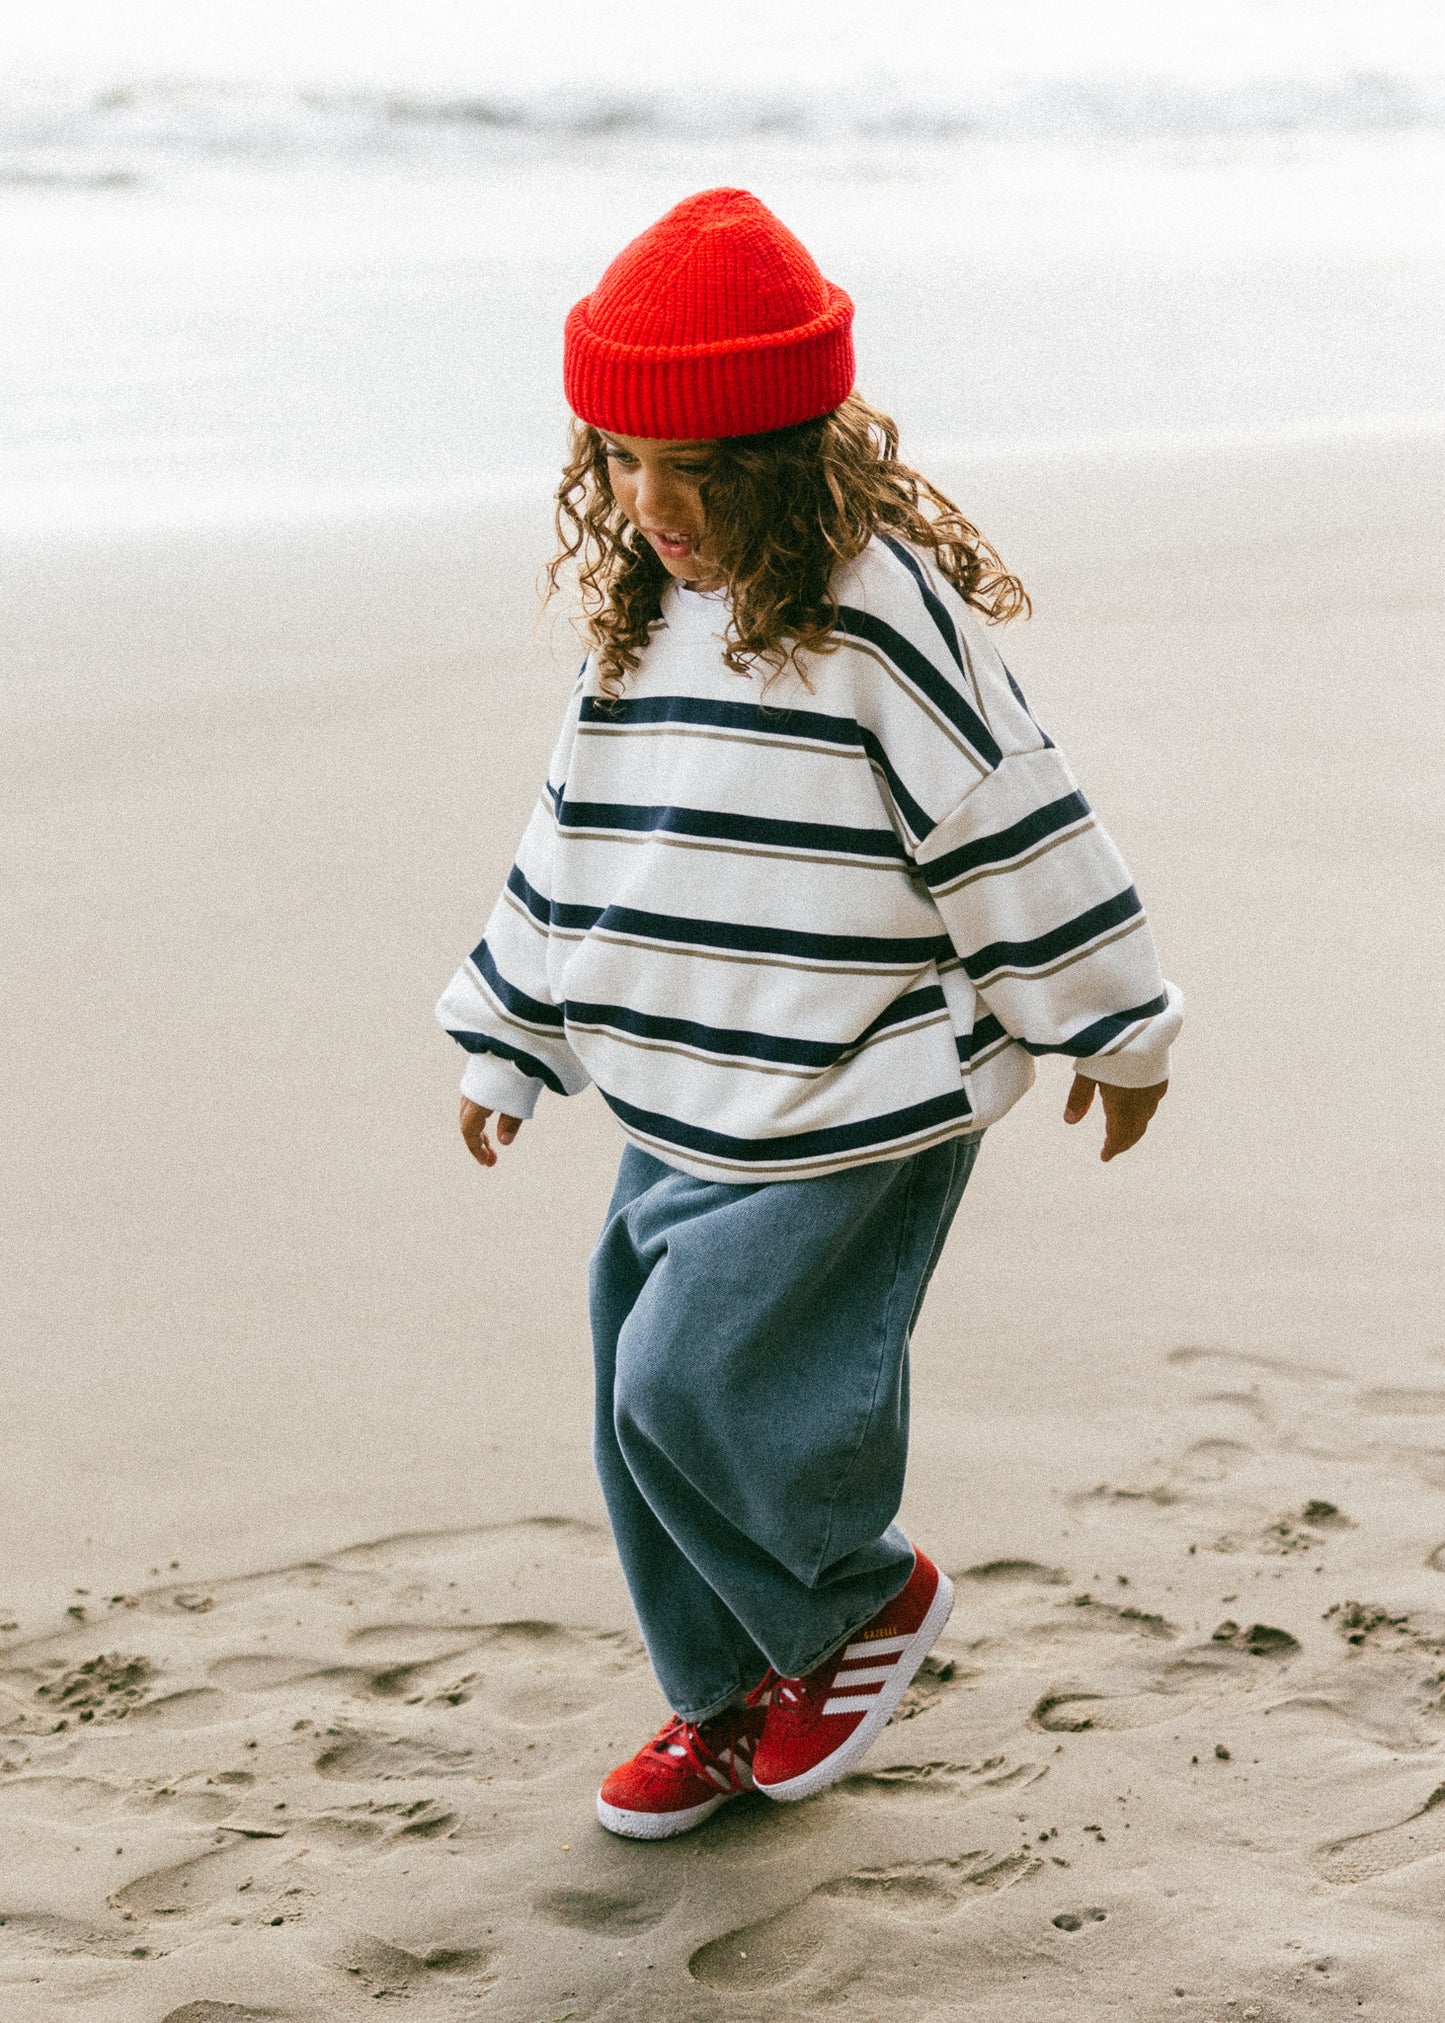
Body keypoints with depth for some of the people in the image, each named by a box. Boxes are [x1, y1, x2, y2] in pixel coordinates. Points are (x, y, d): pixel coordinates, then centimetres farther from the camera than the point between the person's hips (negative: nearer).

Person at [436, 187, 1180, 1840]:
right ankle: (732, 1698, 31)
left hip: (854, 1116, -8)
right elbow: (577, 841, 18)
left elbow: (1015, 836, -10)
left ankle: (868, 1593, 16)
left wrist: (1112, 1031, -3)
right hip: (678, 1117, 8)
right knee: (644, 1411, 11)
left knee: (693, 1384, -13)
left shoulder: (881, 609, -16)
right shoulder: (643, 620, 8)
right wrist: (505, 1043, 22)